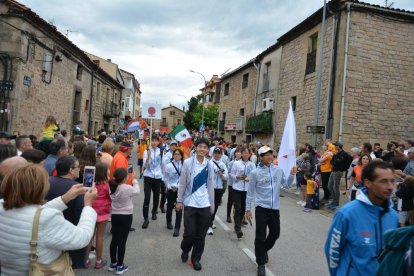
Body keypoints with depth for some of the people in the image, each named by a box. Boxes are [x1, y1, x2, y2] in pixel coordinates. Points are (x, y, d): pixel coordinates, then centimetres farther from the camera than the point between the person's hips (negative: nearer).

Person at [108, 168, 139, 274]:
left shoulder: (113, 187, -4)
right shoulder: (127, 188, -19)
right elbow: (137, 191, -1)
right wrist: (135, 180, 12)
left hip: (115, 216, 6)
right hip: (126, 217, -5)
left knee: (114, 239, 15)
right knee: (122, 241, 3)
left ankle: (113, 264, 27)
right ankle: (120, 266, 13)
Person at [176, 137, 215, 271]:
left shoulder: (209, 165, 2)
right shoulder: (188, 163, -6)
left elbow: (211, 186, 8)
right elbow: (182, 183, 0)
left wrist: (212, 205, 10)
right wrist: (179, 200, 0)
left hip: (204, 205, 3)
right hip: (190, 203, -2)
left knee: (201, 235, 9)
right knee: (190, 233, 1)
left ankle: (196, 258, 28)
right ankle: (185, 250, 32)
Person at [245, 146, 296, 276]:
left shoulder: (278, 170, 2)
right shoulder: (255, 172, -7)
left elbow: (287, 185, 7)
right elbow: (250, 192, -2)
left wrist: (292, 175, -9)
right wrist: (248, 209, -2)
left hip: (275, 208, 4)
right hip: (261, 208, -4)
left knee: (275, 234, 19)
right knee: (260, 237, 0)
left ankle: (264, 250, 47)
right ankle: (261, 264, 16)